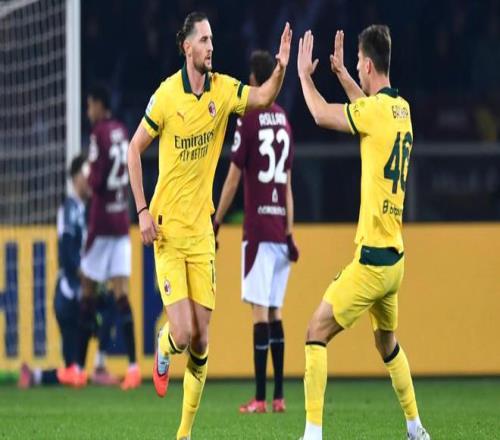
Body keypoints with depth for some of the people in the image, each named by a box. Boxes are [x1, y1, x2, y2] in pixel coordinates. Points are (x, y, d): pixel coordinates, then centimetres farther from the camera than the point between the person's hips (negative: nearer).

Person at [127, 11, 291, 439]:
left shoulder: (223, 89, 0)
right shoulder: (166, 95, -11)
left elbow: (263, 98, -14)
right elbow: (135, 148, -3)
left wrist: (280, 69, -32)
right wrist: (142, 211, -8)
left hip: (201, 231, 4)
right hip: (167, 229, -4)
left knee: (201, 340, 3)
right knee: (182, 333, -14)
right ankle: (163, 352, 23)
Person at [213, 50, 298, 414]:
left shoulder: (249, 119, -7)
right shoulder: (284, 120, 12)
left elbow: (233, 178, -6)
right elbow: (288, 182, 14)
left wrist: (216, 223, 2)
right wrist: (289, 231, 15)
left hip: (258, 227, -6)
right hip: (280, 227, 6)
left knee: (260, 309, -9)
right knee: (275, 309, 9)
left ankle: (261, 397, -13)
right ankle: (279, 395, 8)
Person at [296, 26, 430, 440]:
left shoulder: (376, 109, -15)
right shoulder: (400, 108, 9)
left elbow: (322, 114, -9)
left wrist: (305, 75, 8)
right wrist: (340, 73, 39)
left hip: (372, 257, -8)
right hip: (395, 256, 8)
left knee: (317, 332, -5)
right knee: (387, 340, 24)